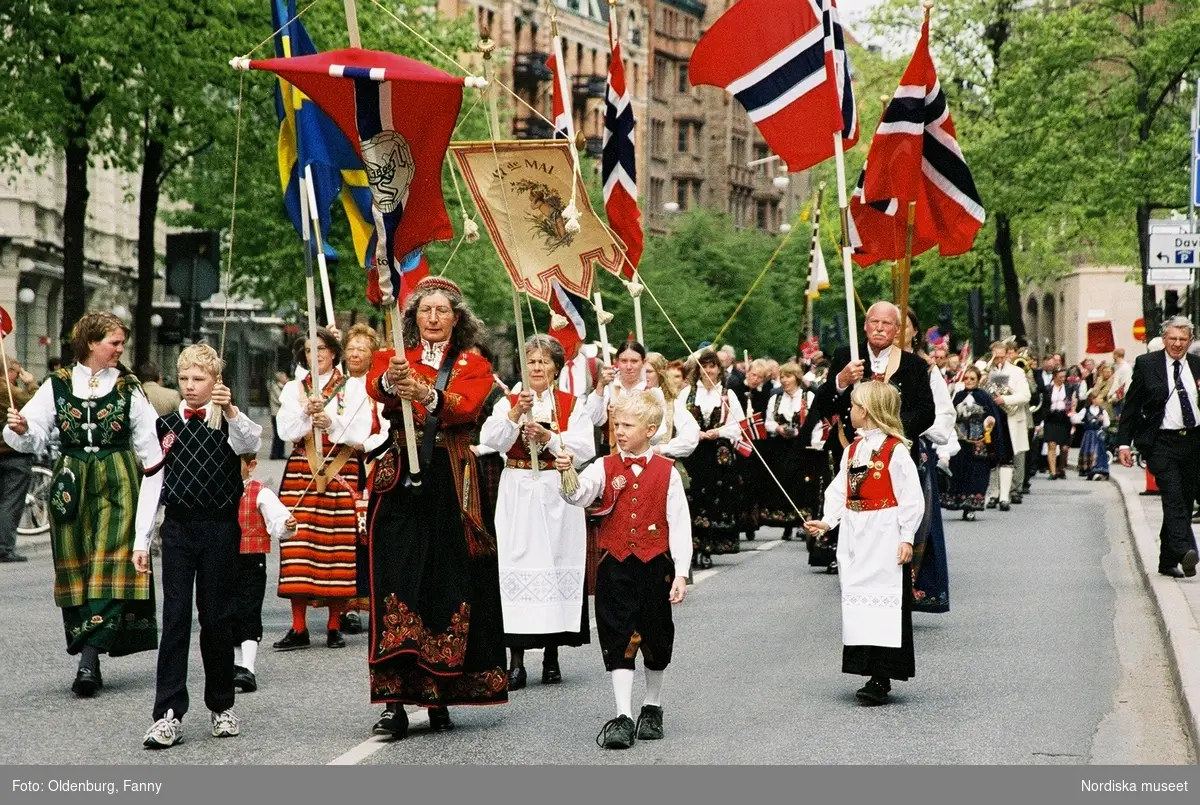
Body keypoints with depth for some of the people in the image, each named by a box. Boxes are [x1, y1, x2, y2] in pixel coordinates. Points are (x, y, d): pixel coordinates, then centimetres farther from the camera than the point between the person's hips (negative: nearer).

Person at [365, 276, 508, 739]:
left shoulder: (473, 366, 10)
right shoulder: (394, 358, 12)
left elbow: (466, 406, -12)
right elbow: (375, 387, -12)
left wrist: (427, 395, -33)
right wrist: (390, 381, -36)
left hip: (452, 485, 0)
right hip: (401, 481, 0)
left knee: (447, 587, -1)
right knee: (397, 584, -9)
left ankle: (439, 698, 8)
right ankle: (395, 702, -11)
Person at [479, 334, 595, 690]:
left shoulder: (572, 406, 9)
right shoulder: (508, 402, 9)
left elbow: (585, 450, -5)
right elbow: (490, 440, -9)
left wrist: (549, 437, -15)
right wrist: (516, 414, -21)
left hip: (557, 496, 0)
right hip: (518, 496, 0)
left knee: (556, 562, 0)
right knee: (517, 565, -7)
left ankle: (552, 657, 10)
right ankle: (516, 661, -5)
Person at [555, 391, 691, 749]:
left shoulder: (666, 472, -2)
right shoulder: (605, 467, 1)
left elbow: (679, 524, -2)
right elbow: (579, 495, -16)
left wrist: (680, 573, -7)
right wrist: (568, 475, -38)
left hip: (655, 565, 0)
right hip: (615, 565, 0)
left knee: (656, 639, 12)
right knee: (619, 641, -4)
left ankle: (652, 707, 32)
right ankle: (623, 717, -4)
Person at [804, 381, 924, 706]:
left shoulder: (895, 450, -11)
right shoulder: (852, 449, 12)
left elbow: (912, 497, -11)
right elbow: (839, 490, 12)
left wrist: (906, 537, -13)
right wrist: (827, 521, -2)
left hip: (885, 540, -8)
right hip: (854, 539, 8)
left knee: (883, 600, -7)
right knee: (857, 600, 8)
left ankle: (881, 679, -6)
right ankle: (873, 672, 15)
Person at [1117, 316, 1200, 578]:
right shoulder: (1146, 364, 1)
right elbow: (1131, 406, 2)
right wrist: (1123, 442, -3)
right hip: (1162, 441, -4)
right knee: (1173, 495, -20)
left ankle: (1168, 561, 17)